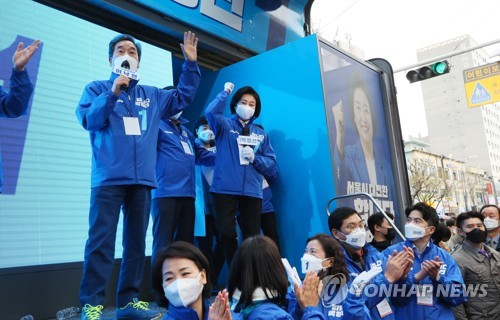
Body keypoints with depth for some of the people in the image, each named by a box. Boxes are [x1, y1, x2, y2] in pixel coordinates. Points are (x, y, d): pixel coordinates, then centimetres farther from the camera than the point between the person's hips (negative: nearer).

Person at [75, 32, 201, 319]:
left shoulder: (152, 95, 19)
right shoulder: (97, 89, 8)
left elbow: (183, 97, 22)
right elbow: (88, 119, -6)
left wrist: (191, 63, 16)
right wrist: (113, 93, -16)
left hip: (142, 180, 5)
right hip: (109, 179, -4)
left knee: (136, 242, 8)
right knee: (101, 242, -9)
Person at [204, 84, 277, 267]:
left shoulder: (261, 134, 16)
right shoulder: (225, 125, 9)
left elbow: (271, 163, 10)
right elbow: (211, 112, -14)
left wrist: (255, 158, -8)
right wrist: (225, 93, -5)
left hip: (252, 190, 2)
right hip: (225, 188, -2)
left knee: (252, 236, 2)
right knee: (226, 232, -4)